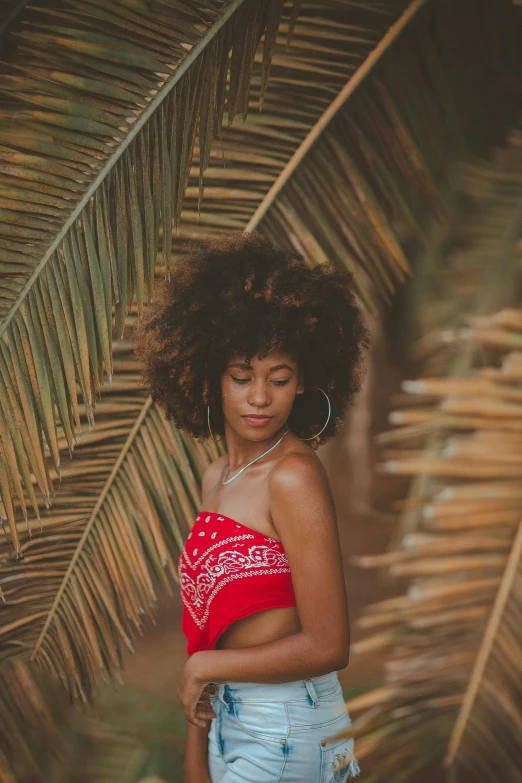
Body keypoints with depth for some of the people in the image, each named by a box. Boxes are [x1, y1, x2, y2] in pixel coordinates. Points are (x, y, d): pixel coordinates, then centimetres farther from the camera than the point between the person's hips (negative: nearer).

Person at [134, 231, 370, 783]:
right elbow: (208, 611, 6)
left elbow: (327, 646, -20)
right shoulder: (216, 477, 4)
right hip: (226, 717, 6)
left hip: (284, 732, -6)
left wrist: (203, 666, -10)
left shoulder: (295, 476, -18)